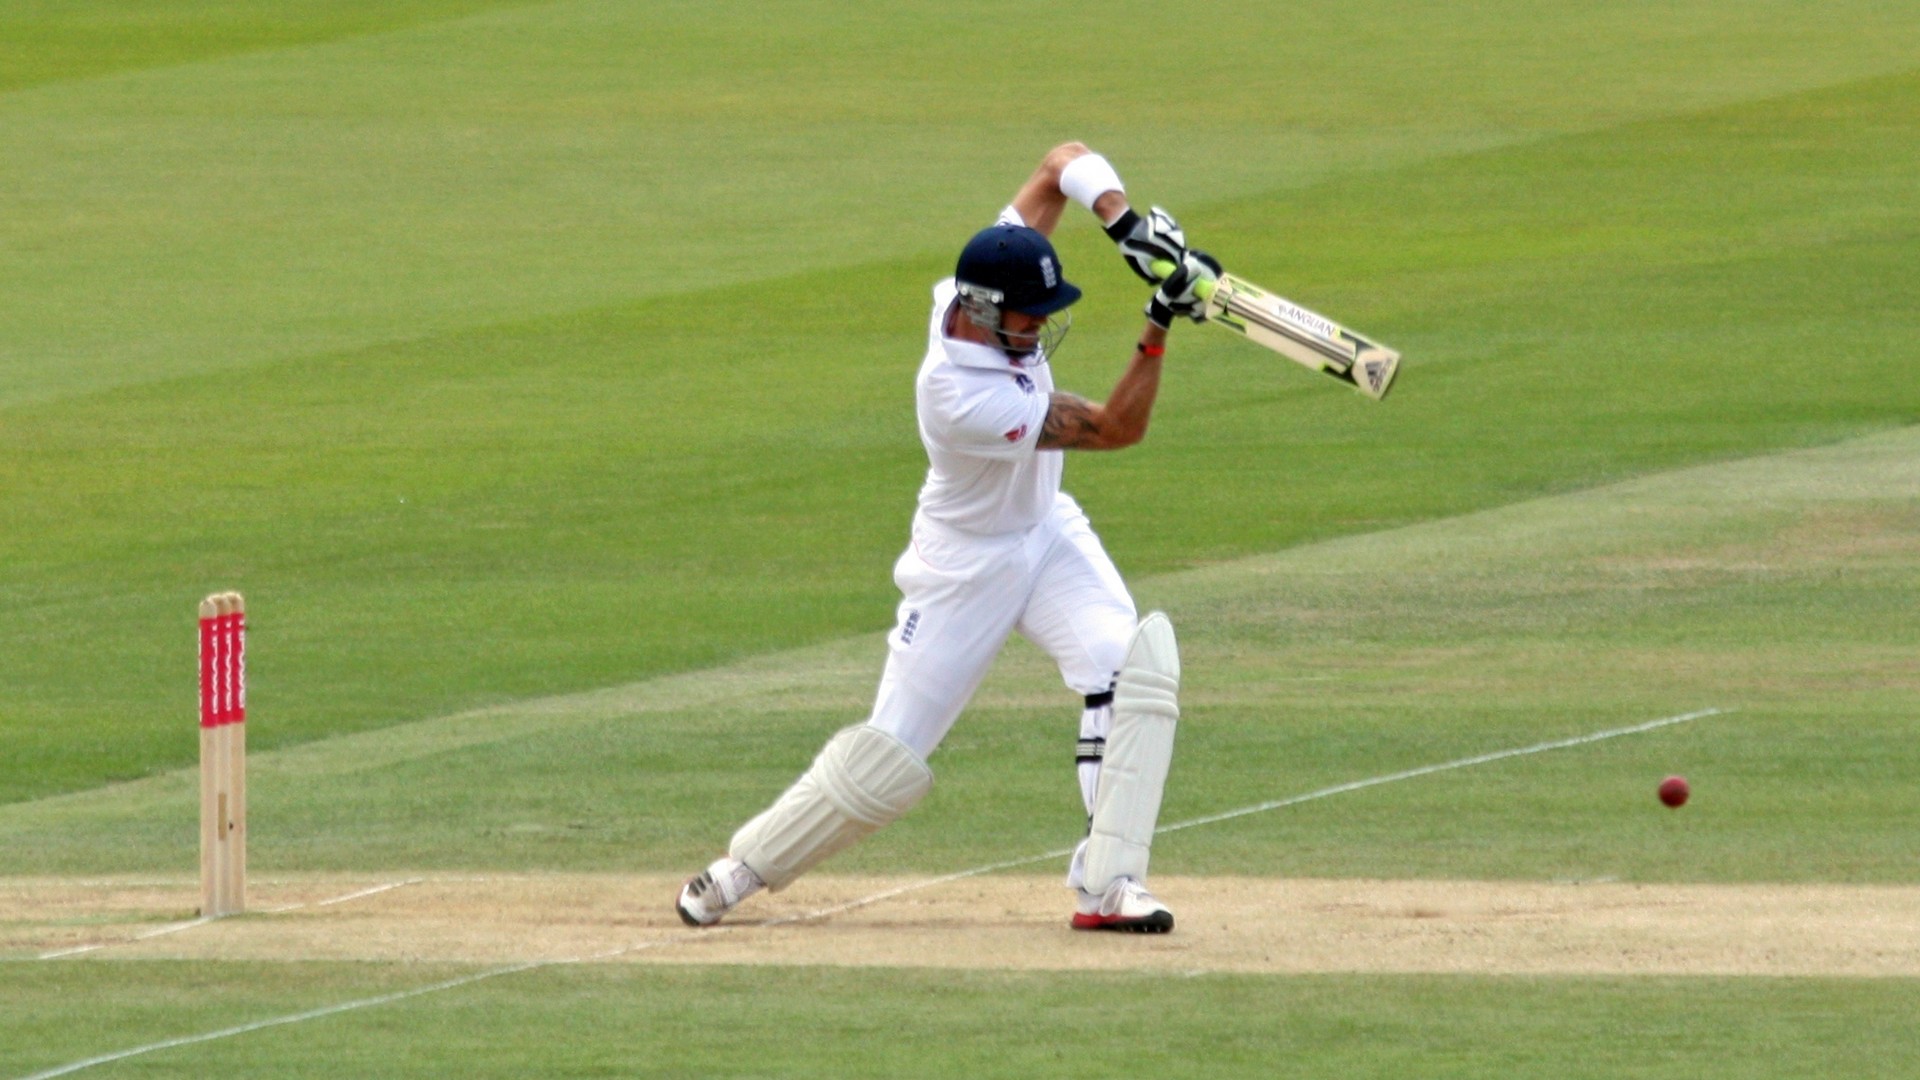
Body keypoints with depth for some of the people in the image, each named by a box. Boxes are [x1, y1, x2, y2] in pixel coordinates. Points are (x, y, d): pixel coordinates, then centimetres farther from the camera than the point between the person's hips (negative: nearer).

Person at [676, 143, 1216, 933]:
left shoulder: (980, 284, -16)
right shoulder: (961, 396, -36)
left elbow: (1062, 164, -9)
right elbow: (1116, 428, -32)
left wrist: (1128, 224, -25)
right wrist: (1159, 324, -38)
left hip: (1046, 532, 7)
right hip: (966, 564, -7)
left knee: (1119, 669, -18)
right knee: (890, 753, 0)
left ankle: (1109, 883, -16)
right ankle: (741, 868, 19)